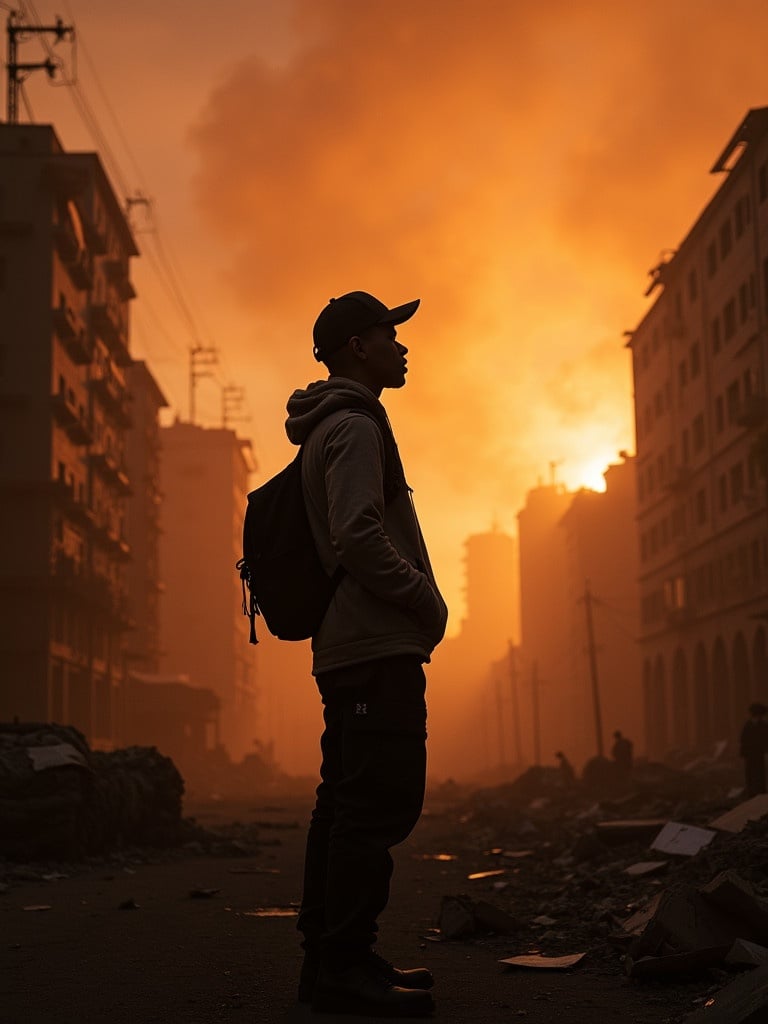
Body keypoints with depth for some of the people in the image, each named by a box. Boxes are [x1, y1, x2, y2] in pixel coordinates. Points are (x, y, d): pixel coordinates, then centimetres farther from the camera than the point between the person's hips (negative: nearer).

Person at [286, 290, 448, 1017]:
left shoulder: (331, 430, 24)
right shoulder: (354, 426, -8)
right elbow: (359, 536, -20)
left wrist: (417, 607, 18)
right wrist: (428, 602, -11)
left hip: (348, 648, 11)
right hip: (377, 647, -11)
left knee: (347, 802, 10)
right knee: (381, 803, -12)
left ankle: (329, 957, 14)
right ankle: (345, 964, -12)